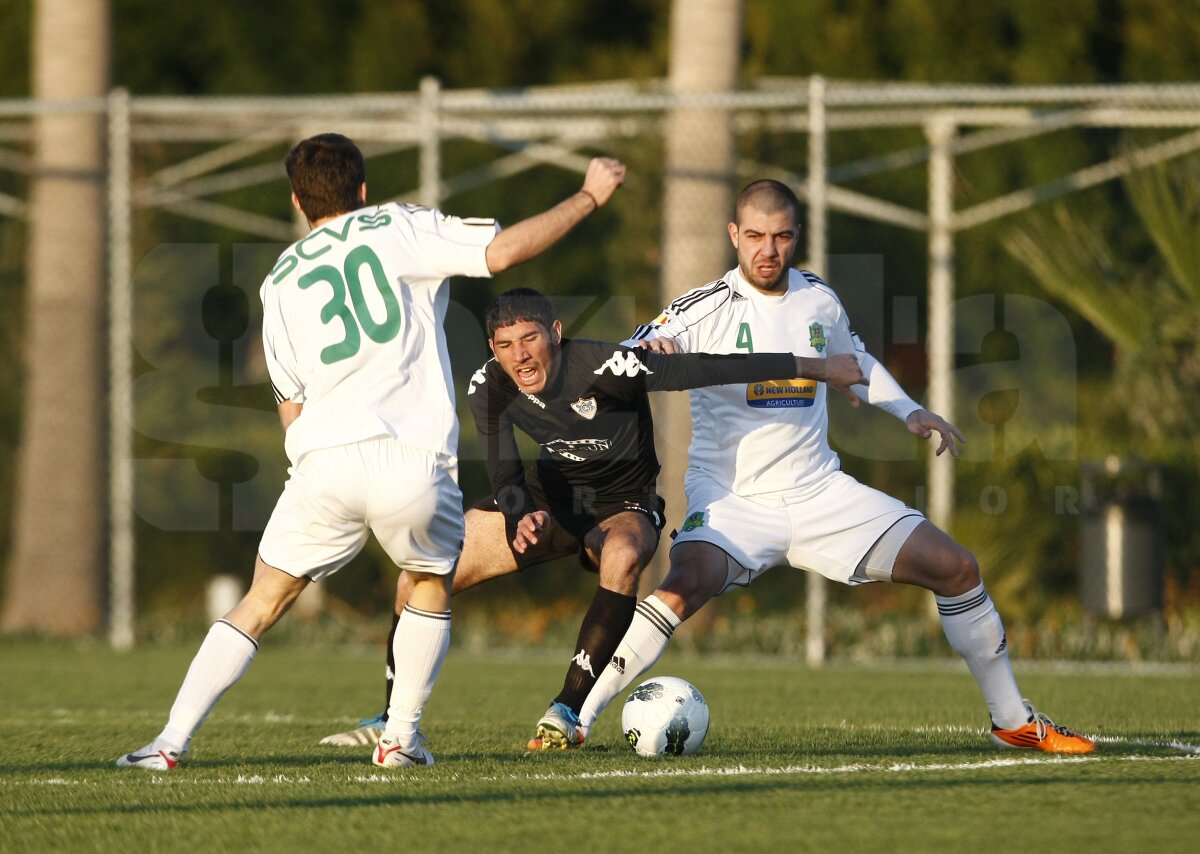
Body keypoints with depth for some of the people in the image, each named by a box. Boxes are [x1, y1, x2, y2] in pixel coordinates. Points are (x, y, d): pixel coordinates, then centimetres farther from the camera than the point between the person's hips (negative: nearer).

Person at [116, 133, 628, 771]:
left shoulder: (280, 281, 20)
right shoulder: (398, 228, 9)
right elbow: (502, 251, -4)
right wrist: (589, 196, 6)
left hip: (322, 461, 2)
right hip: (412, 460, -2)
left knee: (262, 603, 12)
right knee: (432, 584, 26)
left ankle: (171, 741, 0)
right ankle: (401, 736, 20)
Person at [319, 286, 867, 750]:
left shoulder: (608, 368, -32)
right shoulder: (489, 388, -17)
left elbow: (711, 369, -29)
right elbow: (505, 477, -8)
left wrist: (817, 368, -26)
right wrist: (522, 516, -33)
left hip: (622, 505, -5)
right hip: (552, 496, 5)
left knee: (622, 558, -42)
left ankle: (567, 711, -34)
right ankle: (392, 722, 14)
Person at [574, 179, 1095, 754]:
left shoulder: (818, 301, 5)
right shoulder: (705, 310, -11)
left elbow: (851, 360, 28)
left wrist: (908, 411, 16)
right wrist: (647, 352, -41)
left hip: (817, 491, 5)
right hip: (731, 497, -5)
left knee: (956, 569, 0)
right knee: (686, 584, -35)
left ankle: (1014, 722, 15)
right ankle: (573, 718, -27)